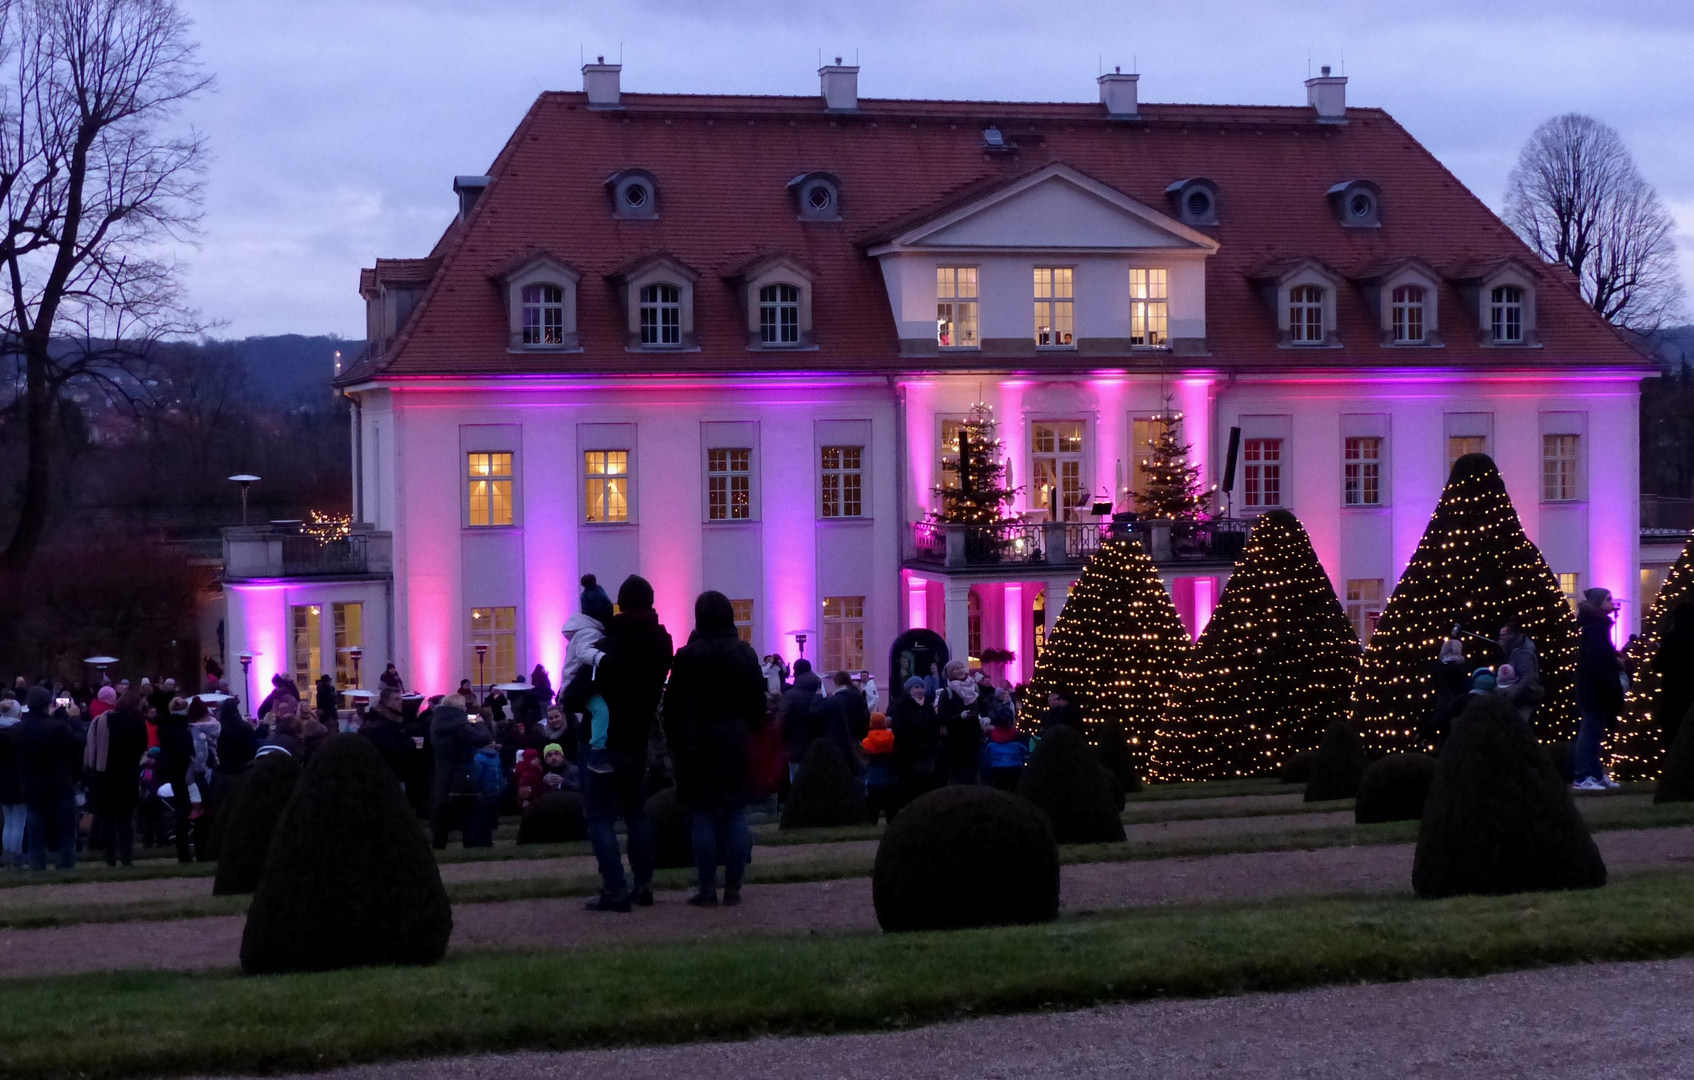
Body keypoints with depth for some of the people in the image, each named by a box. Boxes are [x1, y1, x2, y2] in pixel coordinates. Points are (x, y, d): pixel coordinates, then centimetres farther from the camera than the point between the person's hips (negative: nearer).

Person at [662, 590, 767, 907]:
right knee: (736, 814, 4)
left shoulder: (688, 656, -6)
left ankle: (707, 889, -3)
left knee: (703, 816, -1)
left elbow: (673, 703, -5)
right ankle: (733, 887, 3)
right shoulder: (745, 653, 4)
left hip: (699, 742, -3)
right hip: (736, 741, 3)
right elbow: (757, 702, 9)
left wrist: (675, 740, 4)